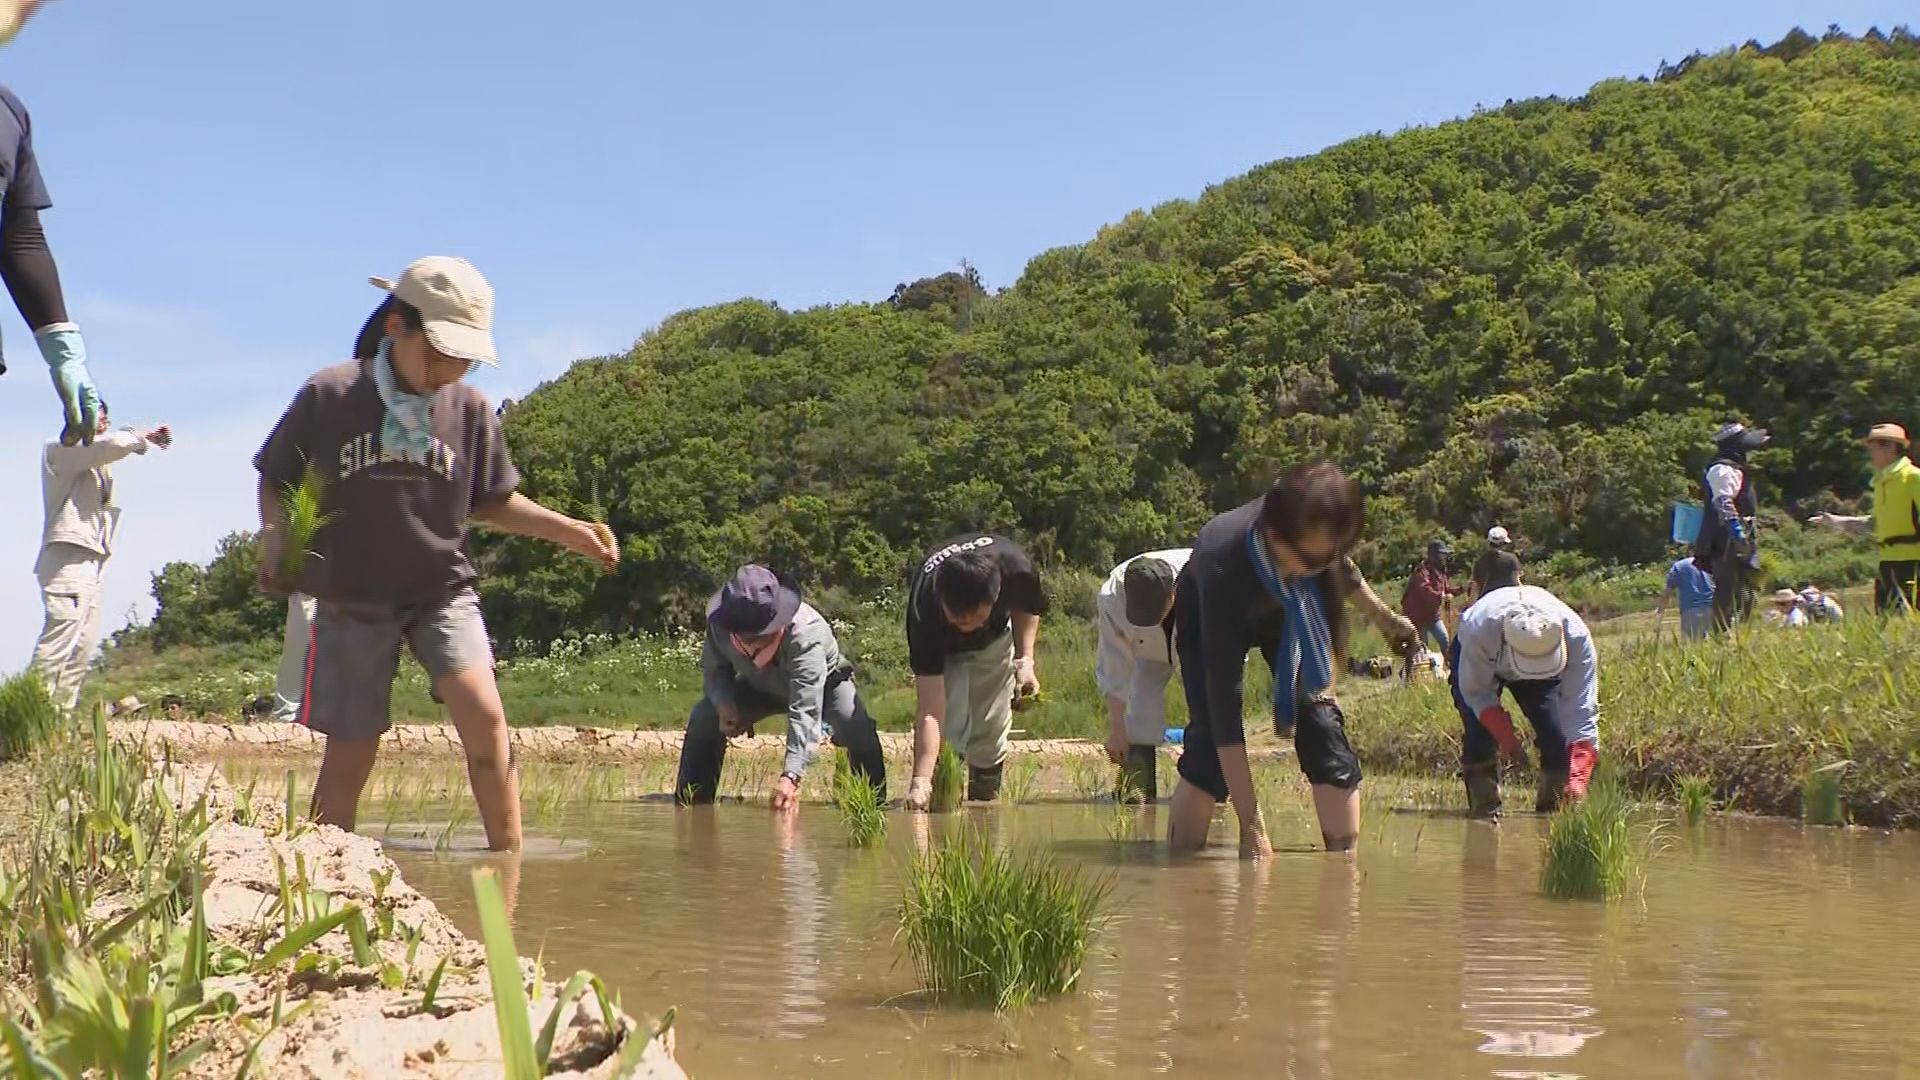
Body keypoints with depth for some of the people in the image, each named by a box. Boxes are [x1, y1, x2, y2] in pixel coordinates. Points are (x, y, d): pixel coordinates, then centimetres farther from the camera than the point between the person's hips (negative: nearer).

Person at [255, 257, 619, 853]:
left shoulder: (469, 409, -1)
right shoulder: (328, 396, -7)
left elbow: (492, 503, 12)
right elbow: (277, 480, 6)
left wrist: (567, 530, -1)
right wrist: (274, 536, -12)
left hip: (442, 590, 1)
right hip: (351, 600, -1)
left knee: (483, 715, -19)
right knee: (349, 752, 2)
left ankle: (508, 858, -13)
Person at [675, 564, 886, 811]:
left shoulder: (805, 635, -46)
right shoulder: (719, 626, -32)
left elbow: (805, 712, -52)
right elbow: (713, 668, -9)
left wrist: (791, 776, -61)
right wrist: (725, 705, -31)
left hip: (823, 682, -4)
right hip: (759, 686, 4)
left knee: (859, 729, -33)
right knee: (703, 718, -12)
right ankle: (689, 804, 3)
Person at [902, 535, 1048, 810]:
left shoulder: (1015, 568, -40)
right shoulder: (925, 608, -45)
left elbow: (1027, 607, -9)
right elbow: (929, 711, -48)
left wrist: (1025, 659, -21)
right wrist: (920, 782, -56)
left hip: (997, 636, 2)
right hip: (943, 648, -2)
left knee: (992, 731, 2)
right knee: (950, 726, -21)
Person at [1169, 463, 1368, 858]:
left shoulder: (1318, 540, -36)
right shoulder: (1224, 566, -47)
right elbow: (1223, 701, -46)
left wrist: (1325, 679, -4)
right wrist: (1251, 826, -47)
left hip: (1288, 606, 3)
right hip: (1208, 616, -3)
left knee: (1322, 723, -12)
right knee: (1209, 736, -20)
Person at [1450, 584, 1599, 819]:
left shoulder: (1575, 635, -41)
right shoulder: (1479, 631, -45)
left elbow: (1581, 709, -39)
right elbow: (1476, 692, -27)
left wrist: (1578, 777, -46)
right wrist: (1506, 737, -36)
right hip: (1480, 661, -1)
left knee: (1556, 734, -14)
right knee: (1480, 732, -20)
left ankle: (1552, 808, 2)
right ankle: (1484, 809, -6)